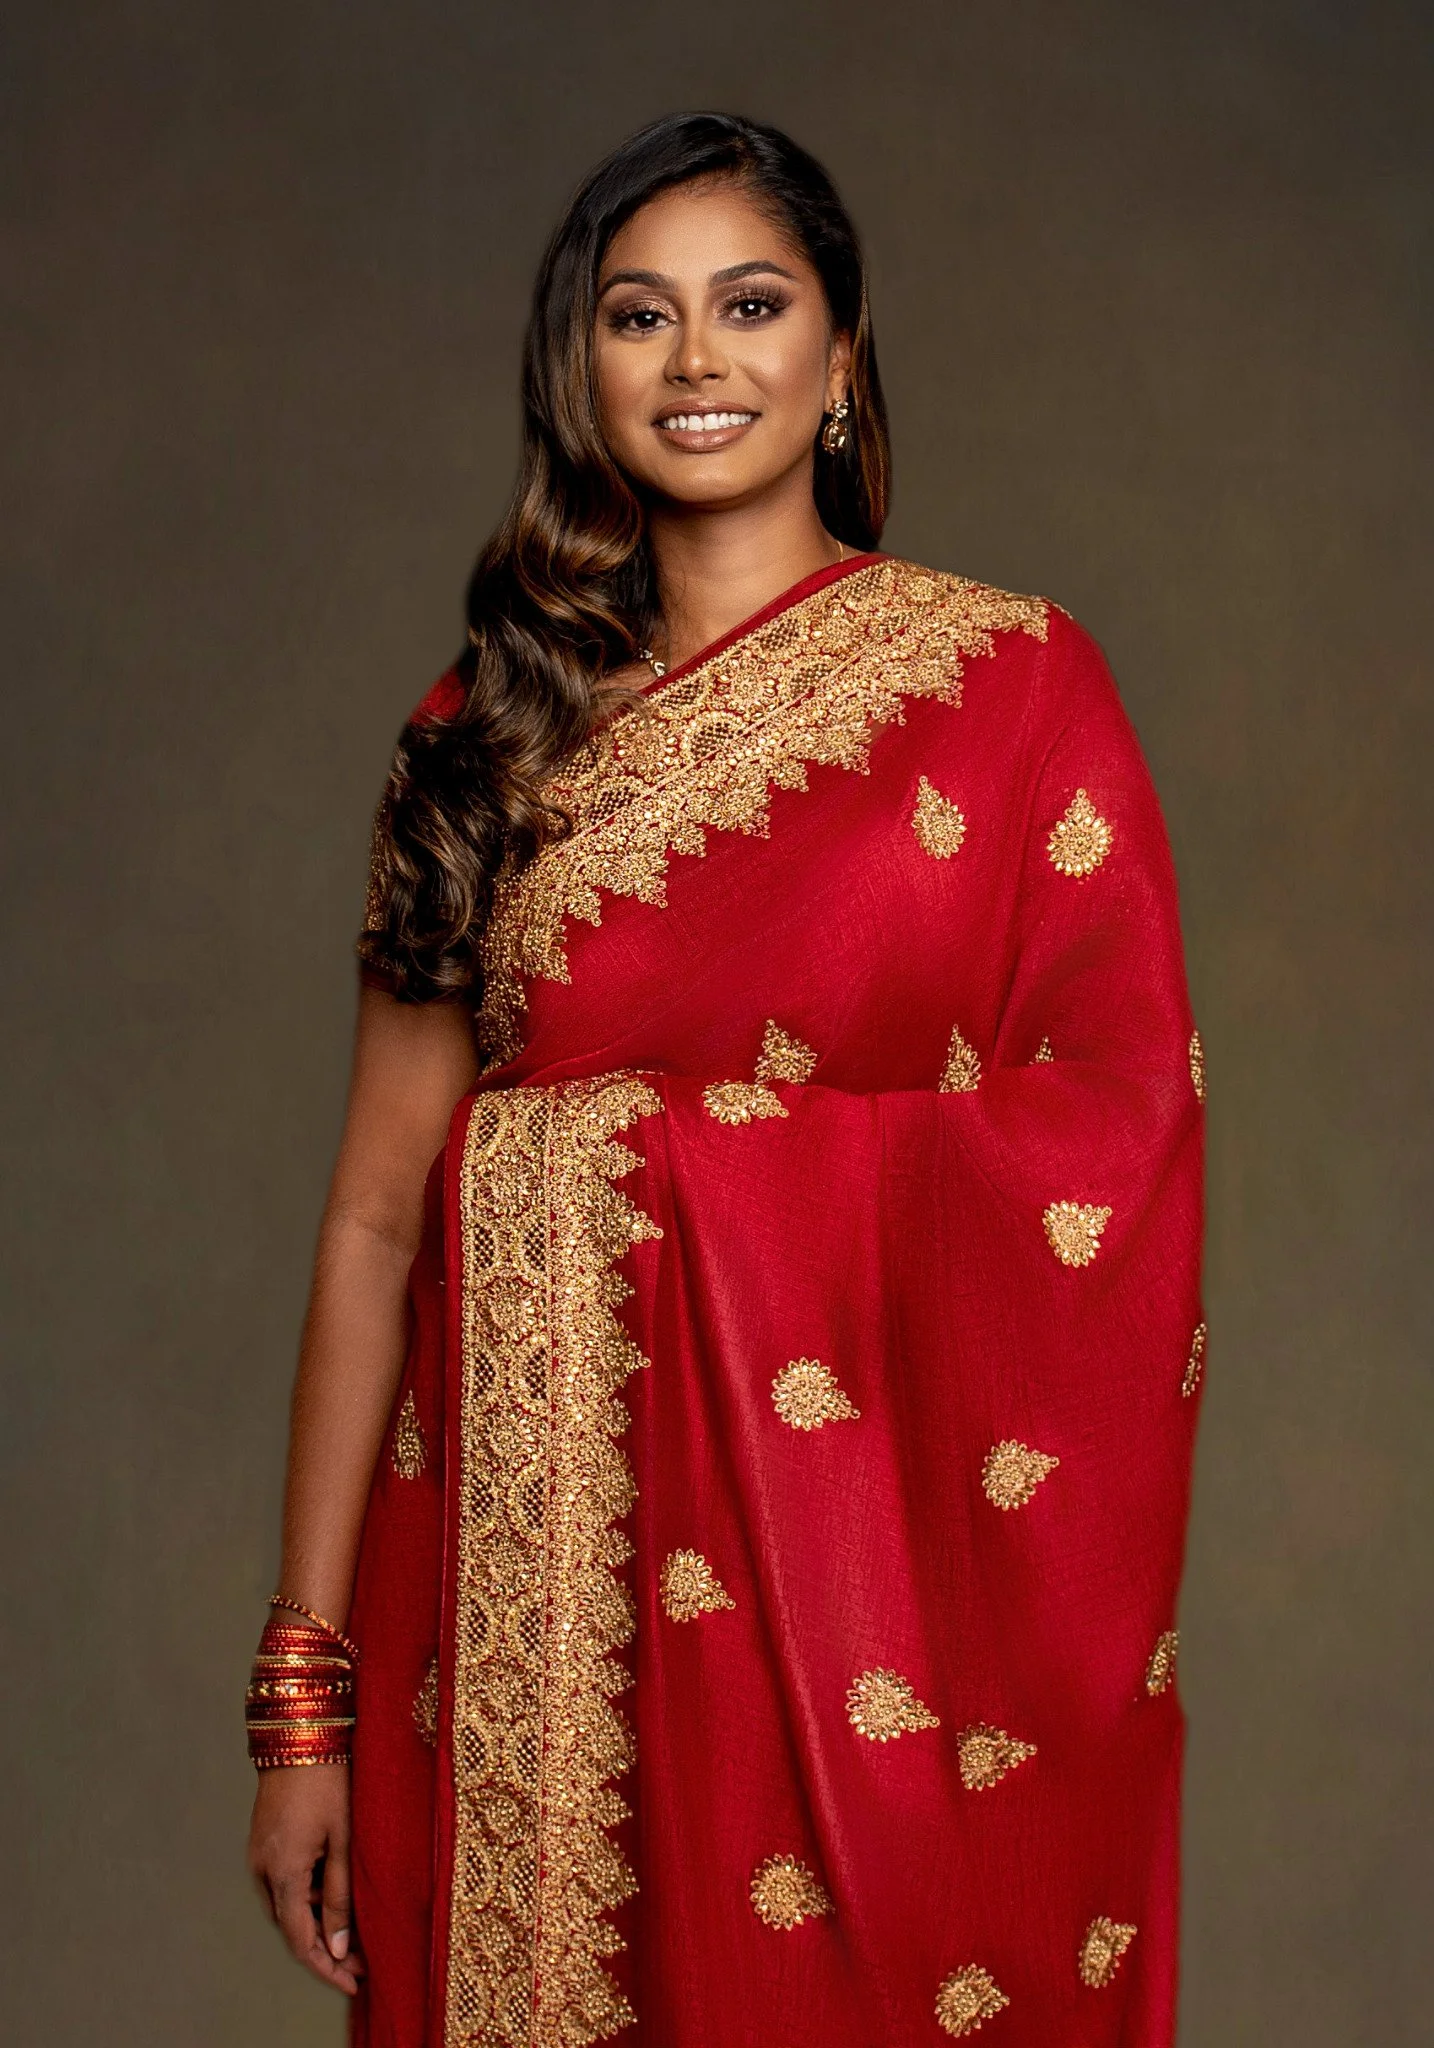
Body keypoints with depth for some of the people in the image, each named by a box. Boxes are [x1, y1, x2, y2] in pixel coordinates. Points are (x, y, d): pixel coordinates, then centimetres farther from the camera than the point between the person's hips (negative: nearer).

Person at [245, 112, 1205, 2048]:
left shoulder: (1009, 679, 2)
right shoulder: (493, 728, 6)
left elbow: (1123, 1136, -6)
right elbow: (378, 1211, 1)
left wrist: (669, 1153, -11)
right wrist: (303, 1688, -2)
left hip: (883, 1567, -2)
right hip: (542, 1591, 2)